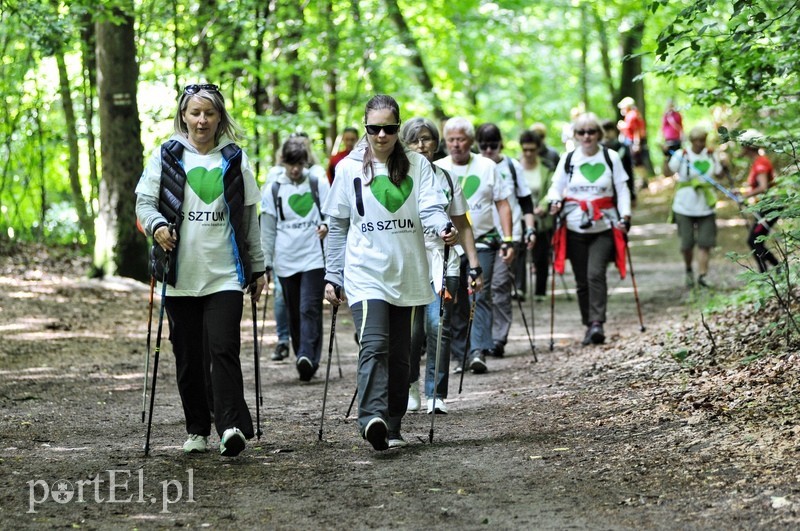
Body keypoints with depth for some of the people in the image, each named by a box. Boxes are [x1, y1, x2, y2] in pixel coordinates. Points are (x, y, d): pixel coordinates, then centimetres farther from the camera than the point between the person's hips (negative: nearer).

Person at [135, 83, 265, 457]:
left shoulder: (234, 159, 8)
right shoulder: (166, 156, 6)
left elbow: (249, 218, 12)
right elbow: (144, 202, 5)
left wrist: (257, 268, 12)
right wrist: (157, 226, -17)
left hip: (225, 274, -1)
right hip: (180, 275, 1)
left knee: (223, 348, -15)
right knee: (188, 356, 6)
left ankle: (231, 426, -18)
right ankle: (197, 430, 17)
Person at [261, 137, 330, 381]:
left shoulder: (319, 184, 5)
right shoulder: (272, 190, 7)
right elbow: (267, 230, 10)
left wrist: (326, 226, -15)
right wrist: (266, 264, 8)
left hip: (314, 257, -2)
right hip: (286, 260, 2)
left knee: (310, 309, -14)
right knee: (294, 313, 6)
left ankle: (308, 356, -22)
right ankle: (306, 360, 12)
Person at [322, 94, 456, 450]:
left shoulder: (417, 165, 4)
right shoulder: (349, 168, 3)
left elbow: (430, 208, -8)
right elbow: (338, 226, 9)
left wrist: (443, 228, -31)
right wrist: (333, 276, 7)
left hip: (407, 274, 2)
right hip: (365, 272, -2)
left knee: (399, 353, 8)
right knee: (374, 345, -21)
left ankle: (392, 427, 17)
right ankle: (373, 418, -35)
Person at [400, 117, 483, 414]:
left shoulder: (446, 180, 9)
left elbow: (462, 226, 13)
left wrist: (474, 266, 7)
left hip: (442, 263, 1)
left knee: (438, 327, -10)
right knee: (412, 331, 1)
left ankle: (436, 395, -5)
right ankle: (410, 385, 25)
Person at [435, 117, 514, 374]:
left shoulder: (487, 167, 4)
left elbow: (502, 204, 6)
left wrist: (508, 241, -2)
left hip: (482, 242, -1)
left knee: (480, 296, -12)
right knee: (454, 303, 3)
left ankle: (478, 352, -17)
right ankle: (460, 356, 11)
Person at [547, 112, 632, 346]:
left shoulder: (611, 157, 3)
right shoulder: (568, 159, 5)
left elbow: (622, 189, 5)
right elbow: (556, 186, 10)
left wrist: (625, 215, -7)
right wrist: (554, 201, -12)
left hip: (604, 229, -2)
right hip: (575, 229, 2)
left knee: (595, 274, -18)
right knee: (582, 280, 6)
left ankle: (597, 322, -17)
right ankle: (590, 325, 16)